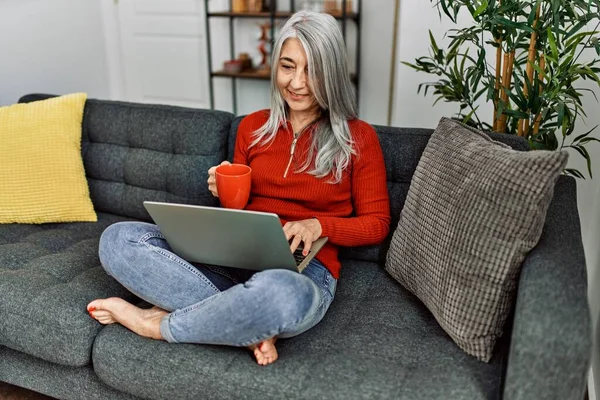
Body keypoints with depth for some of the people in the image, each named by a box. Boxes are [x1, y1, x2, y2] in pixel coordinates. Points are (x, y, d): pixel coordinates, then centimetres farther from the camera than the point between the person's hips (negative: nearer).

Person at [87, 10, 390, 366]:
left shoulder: (359, 137, 1)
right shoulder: (253, 126, 11)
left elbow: (376, 224, 3)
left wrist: (318, 225, -14)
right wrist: (225, 193, -3)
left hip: (305, 271, -3)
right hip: (235, 257, 4)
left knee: (281, 294, -43)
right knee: (118, 239, -15)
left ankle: (160, 324, -13)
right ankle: (249, 328, -21)